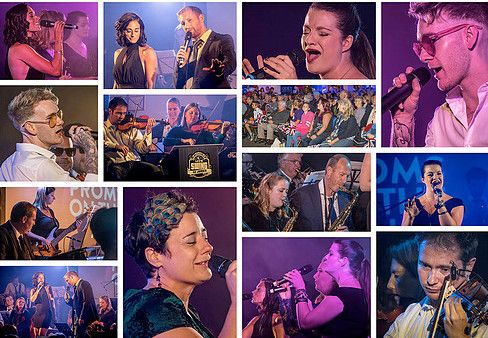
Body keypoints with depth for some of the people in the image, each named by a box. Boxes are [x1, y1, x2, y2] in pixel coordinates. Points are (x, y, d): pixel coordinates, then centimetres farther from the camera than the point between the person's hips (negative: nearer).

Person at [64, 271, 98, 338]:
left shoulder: (84, 284, -10)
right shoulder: (77, 287, 18)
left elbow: (87, 301, -20)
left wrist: (82, 317, -22)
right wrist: (68, 299, 5)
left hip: (86, 318, -9)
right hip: (79, 320, 9)